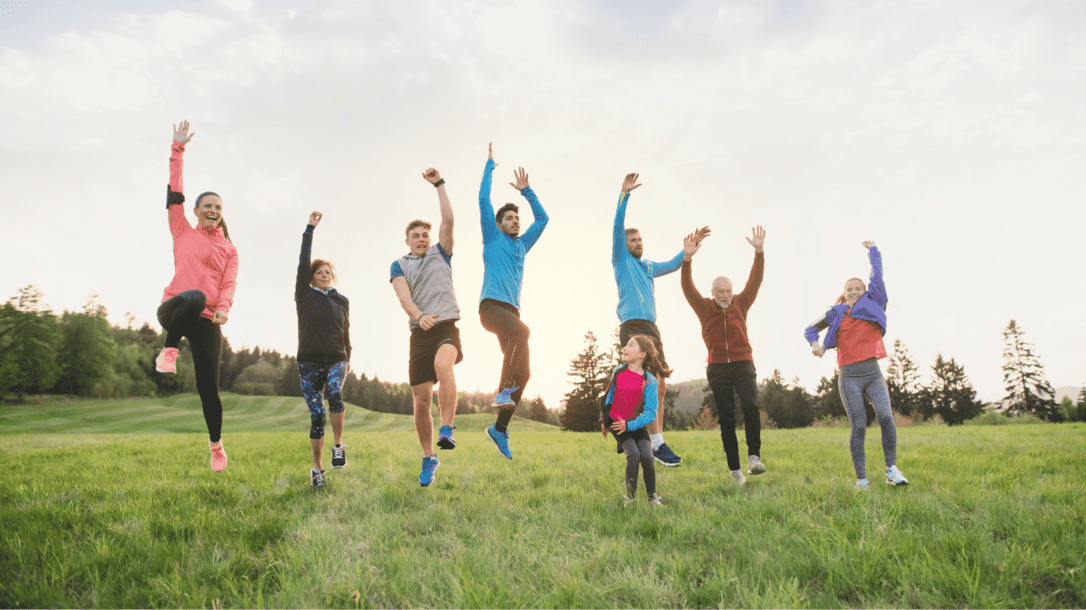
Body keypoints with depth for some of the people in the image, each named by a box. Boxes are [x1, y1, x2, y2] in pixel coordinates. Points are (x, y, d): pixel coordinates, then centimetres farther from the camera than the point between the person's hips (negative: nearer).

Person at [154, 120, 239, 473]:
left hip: (207, 321, 1)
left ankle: (216, 443, 19)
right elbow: (175, 191, 9)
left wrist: (224, 307, -19)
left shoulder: (229, 249, 16)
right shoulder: (183, 232, 15)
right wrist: (178, 150, 6)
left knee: (209, 387, -2)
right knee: (194, 297, -40)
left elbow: (229, 283, 1)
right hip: (173, 310, -1)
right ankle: (169, 350, -15)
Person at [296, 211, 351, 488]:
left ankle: (339, 446, -17)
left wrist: (348, 358, 29)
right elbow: (303, 261, -7)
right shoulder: (304, 296, 3)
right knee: (317, 416, -3)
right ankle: (318, 468, 11)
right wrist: (310, 229, -9)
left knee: (334, 393, -31)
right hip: (309, 362, -1)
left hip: (336, 360, 1)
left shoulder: (342, 301, 8)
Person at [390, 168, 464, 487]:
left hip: (447, 326, -1)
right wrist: (419, 316, -24)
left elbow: (448, 220, 3)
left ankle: (447, 431, -31)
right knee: (421, 401, 0)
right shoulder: (399, 265, 14)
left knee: (443, 365, -36)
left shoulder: (441, 253, 16)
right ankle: (429, 459, 16)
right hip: (419, 332, 2)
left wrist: (439, 184, 4)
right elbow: (403, 295, -5)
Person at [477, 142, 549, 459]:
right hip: (491, 305, -6)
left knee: (523, 373, -2)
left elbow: (543, 218, 34)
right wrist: (490, 164, 17)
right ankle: (503, 390, -34)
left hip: (511, 311, 6)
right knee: (521, 331, -37)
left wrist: (526, 191, 31)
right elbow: (483, 199, 9)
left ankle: (499, 428, 5)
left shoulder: (522, 244, 27)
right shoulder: (493, 239, 13)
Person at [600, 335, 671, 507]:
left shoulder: (649, 381, -11)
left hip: (636, 424, -1)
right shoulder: (618, 372, 0)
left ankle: (652, 496, 4)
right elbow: (609, 397, 16)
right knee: (633, 454, -20)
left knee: (646, 456, -17)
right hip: (616, 422, 1)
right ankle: (630, 496, -7)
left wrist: (629, 425, -25)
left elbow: (650, 413, -15)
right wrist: (604, 420, 21)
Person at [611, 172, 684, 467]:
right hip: (632, 326, -8)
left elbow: (673, 265, 40)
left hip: (652, 328, 8)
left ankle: (656, 443, 8)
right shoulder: (621, 260, 8)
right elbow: (617, 227, -4)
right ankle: (657, 443, -16)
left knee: (660, 387, 3)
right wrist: (624, 195, -11)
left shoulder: (648, 266, 26)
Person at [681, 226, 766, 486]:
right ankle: (735, 470, 9)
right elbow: (687, 287, -13)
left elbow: (755, 279, -7)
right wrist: (687, 258, -29)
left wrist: (759, 251, -21)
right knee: (726, 419, 3)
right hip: (717, 369, 0)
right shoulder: (704, 307, 2)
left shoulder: (741, 303, 5)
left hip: (743, 364, 0)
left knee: (750, 406, -25)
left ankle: (754, 457, -21)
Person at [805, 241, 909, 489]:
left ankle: (892, 470, -6)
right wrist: (815, 344, 1)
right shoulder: (836, 313, 10)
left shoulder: (873, 305, 12)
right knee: (858, 426, -4)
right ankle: (861, 478, 3)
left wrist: (872, 251, 29)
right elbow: (811, 328, 20)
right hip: (850, 377, -1)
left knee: (886, 417, -19)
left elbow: (877, 275, 18)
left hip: (874, 374, 1)